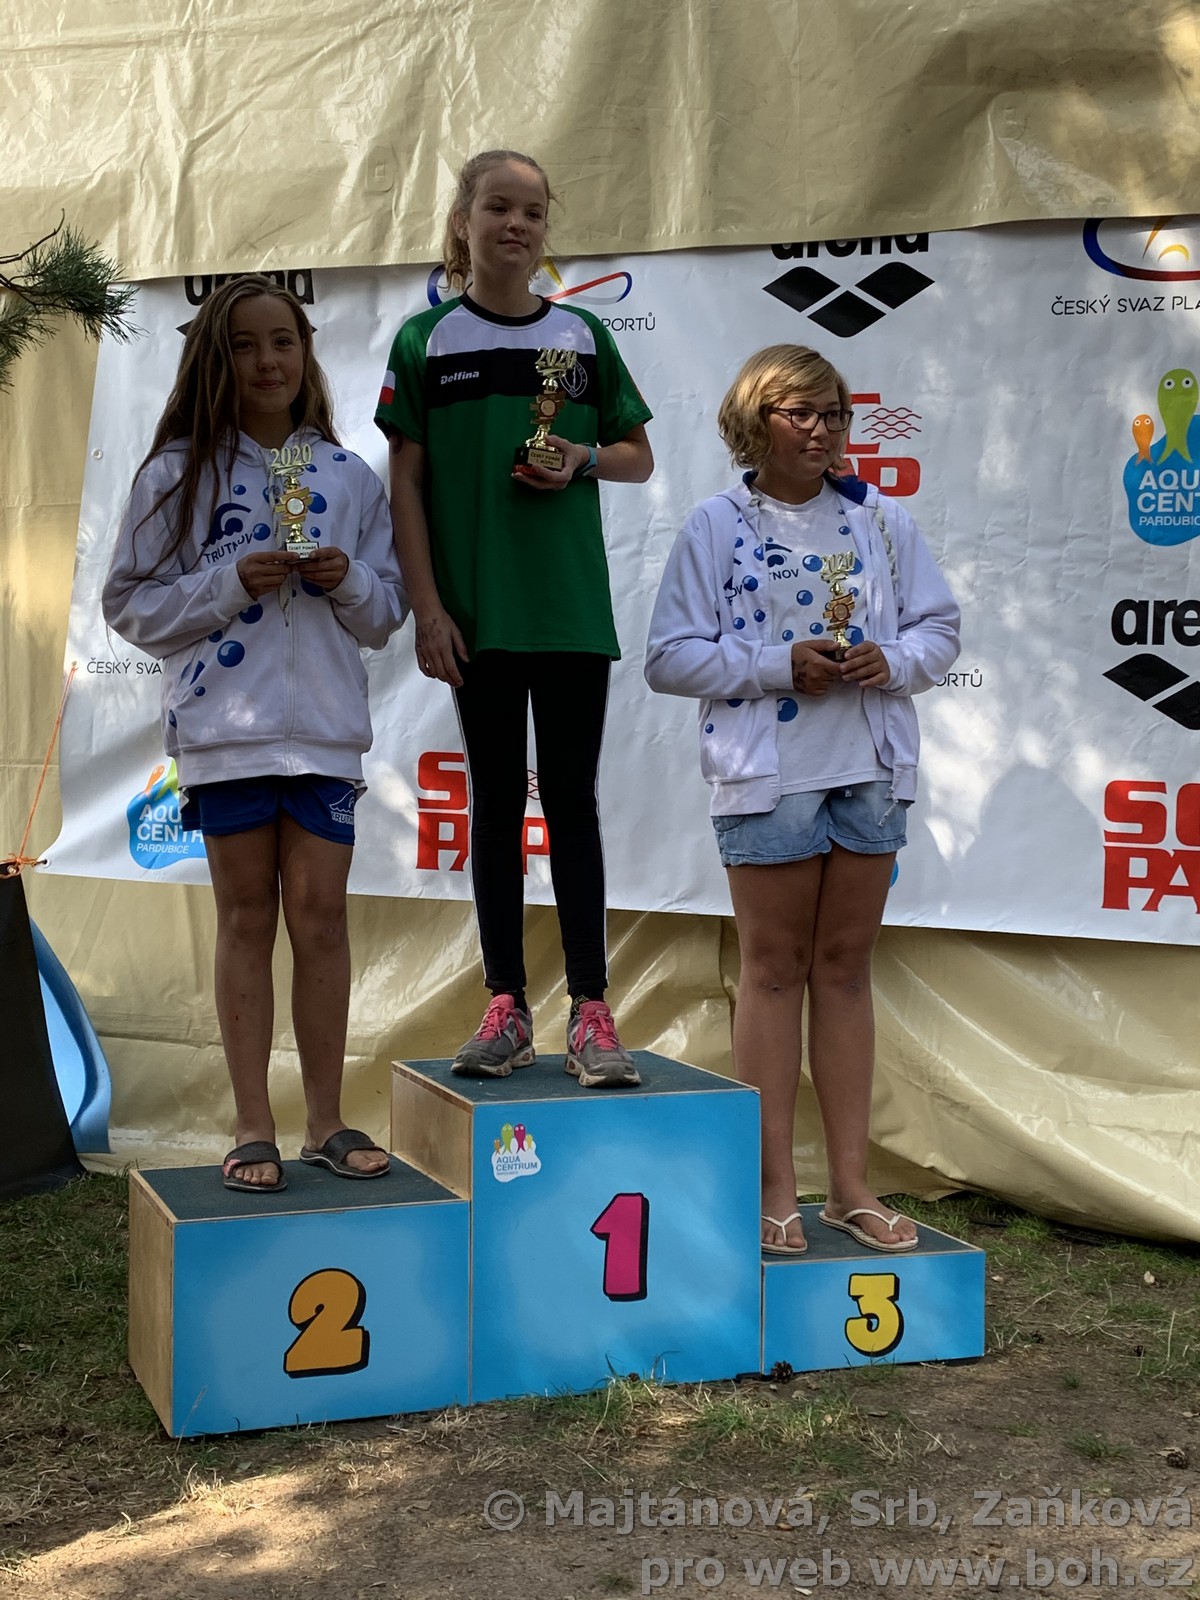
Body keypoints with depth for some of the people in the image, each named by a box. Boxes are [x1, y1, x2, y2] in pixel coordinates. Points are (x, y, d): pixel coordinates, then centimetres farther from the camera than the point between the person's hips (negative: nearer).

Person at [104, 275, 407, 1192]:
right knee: (248, 917, 4)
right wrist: (231, 582, -13)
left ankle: (327, 1121, 13)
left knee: (320, 917, 3)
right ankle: (254, 1128, 12)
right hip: (226, 726, -1)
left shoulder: (350, 478, 8)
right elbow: (133, 606, 0)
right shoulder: (180, 472, 2)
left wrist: (349, 579, -9)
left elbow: (386, 615, 12)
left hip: (326, 725, 2)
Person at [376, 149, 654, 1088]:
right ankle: (507, 1011, 14)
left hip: (573, 606, 1)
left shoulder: (582, 335, 7)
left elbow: (639, 457, 14)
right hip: (477, 613, -1)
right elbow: (407, 482, 1)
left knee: (572, 801, 2)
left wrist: (582, 459, -8)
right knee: (497, 801, 6)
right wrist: (427, 609, -7)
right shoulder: (428, 340, 3)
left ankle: (591, 1014, 6)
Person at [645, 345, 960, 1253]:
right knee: (775, 970, 3)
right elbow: (670, 657, -5)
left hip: (871, 770, 3)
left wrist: (894, 660, -10)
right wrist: (779, 665, -15)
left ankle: (850, 1184, 17)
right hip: (769, 774, -3)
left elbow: (940, 627, 11)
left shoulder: (883, 521, 9)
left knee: (846, 968, 9)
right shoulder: (718, 526, 0)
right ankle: (775, 1189, 11)